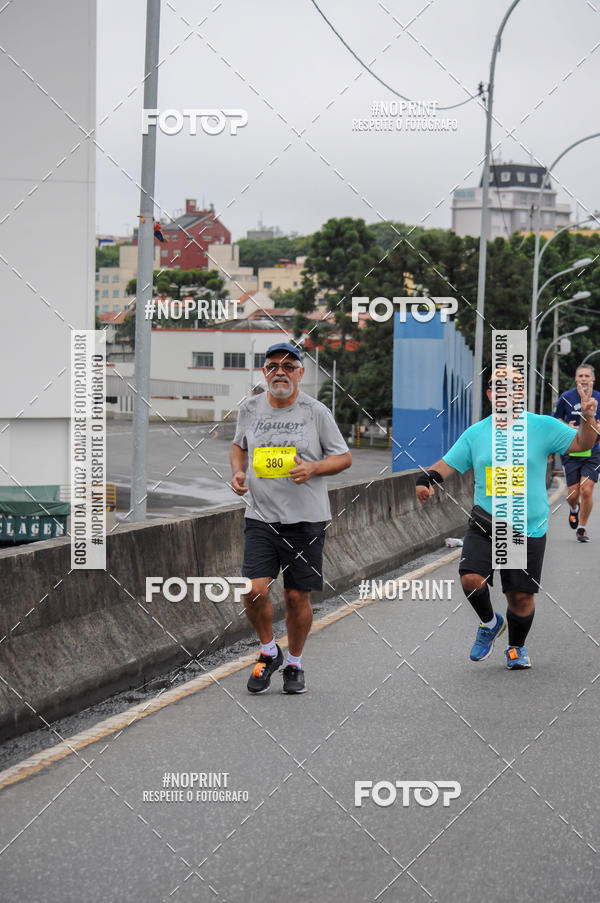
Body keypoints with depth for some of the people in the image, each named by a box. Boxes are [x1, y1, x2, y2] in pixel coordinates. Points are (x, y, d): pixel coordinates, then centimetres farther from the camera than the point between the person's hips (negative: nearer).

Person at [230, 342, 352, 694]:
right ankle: (269, 652, 15)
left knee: (297, 596, 3)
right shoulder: (250, 409, 5)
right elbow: (239, 446, 24)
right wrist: (238, 472, 4)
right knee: (255, 590, -12)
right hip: (261, 516, 2)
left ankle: (295, 664, 24)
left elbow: (344, 457, 3)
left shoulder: (316, 411, -3)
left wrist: (312, 468, -15)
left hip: (306, 519, -2)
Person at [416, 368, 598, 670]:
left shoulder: (543, 426, -1)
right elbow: (448, 463, 6)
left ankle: (516, 647, 31)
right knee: (471, 579, -18)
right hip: (485, 523, 1)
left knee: (521, 595, 3)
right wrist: (427, 479, -13)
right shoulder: (476, 433, 5)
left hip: (529, 529, -1)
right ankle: (490, 623, 14)